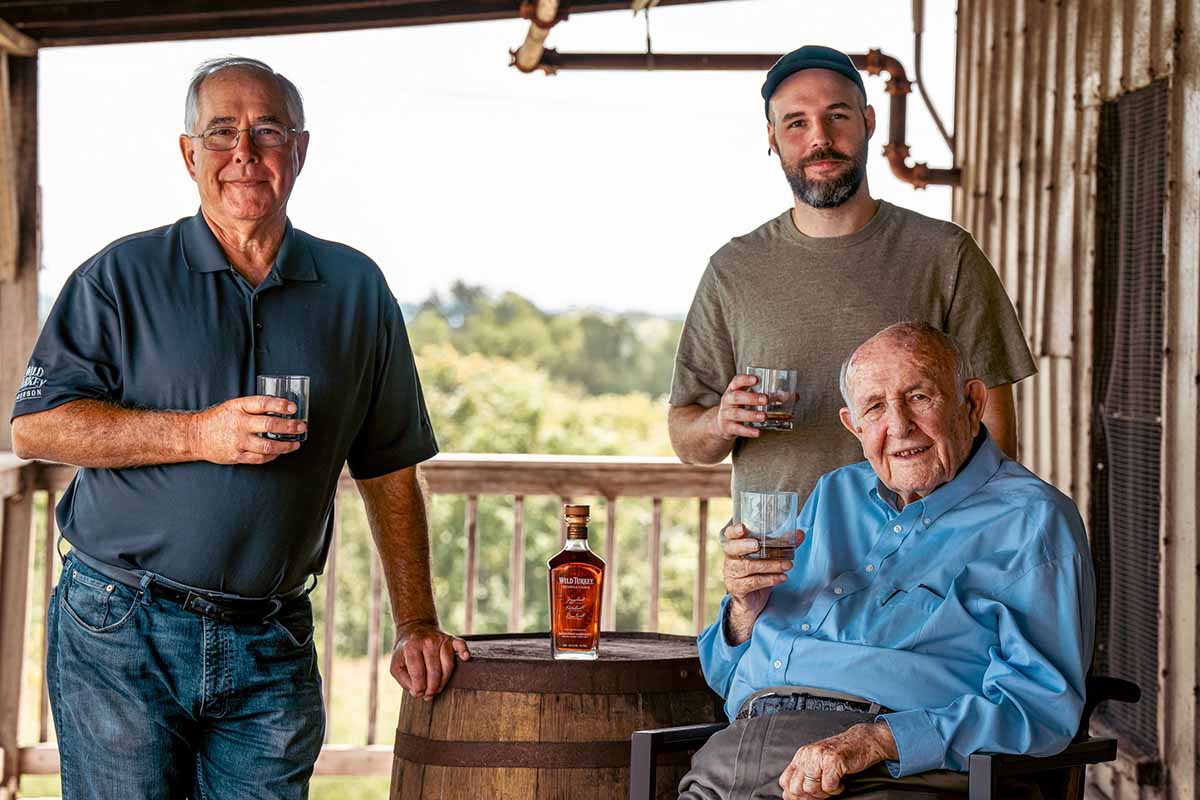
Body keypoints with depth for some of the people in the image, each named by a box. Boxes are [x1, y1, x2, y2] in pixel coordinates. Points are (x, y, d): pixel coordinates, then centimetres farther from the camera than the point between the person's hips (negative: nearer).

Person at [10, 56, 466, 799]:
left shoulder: (354, 288, 9)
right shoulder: (123, 276, 2)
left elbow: (389, 468, 12)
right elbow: (34, 426, -5)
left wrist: (417, 624, 8)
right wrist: (195, 435, -15)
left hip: (272, 651, 2)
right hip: (121, 630, -2)